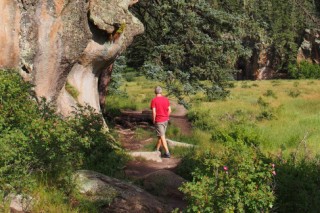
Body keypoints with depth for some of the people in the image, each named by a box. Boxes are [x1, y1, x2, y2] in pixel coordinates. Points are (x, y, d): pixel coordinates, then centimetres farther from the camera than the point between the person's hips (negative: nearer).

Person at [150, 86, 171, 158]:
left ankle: (167, 153, -6)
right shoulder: (166, 99, 1)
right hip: (165, 120, 6)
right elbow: (169, 110, 3)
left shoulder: (154, 100, -13)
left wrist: (154, 120, -4)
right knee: (160, 135, 19)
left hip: (158, 121, -6)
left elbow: (154, 112, -16)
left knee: (162, 137, -3)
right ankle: (157, 149, 32)